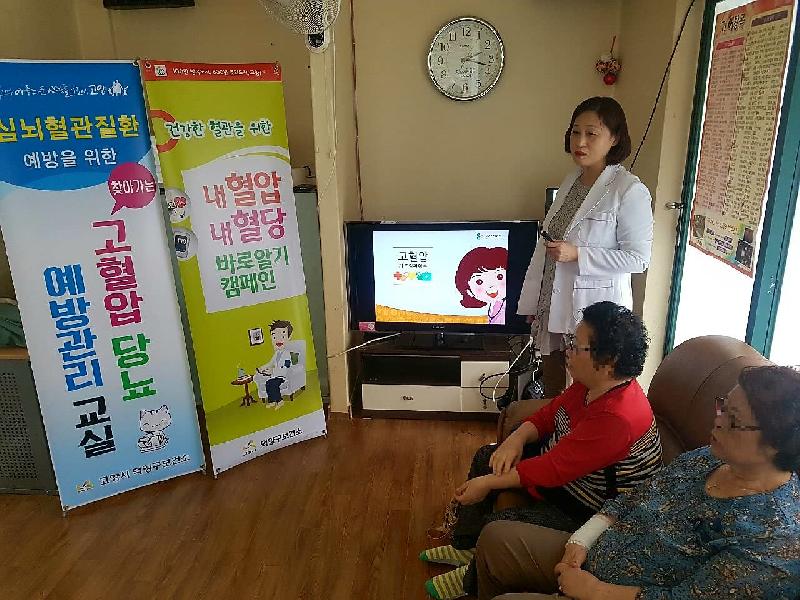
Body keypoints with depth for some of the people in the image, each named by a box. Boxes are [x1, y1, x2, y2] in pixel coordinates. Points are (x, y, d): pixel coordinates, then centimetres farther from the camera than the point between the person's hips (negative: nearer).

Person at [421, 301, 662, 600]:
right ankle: (464, 547, 25)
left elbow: (552, 469, -32)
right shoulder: (593, 384, -8)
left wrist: (489, 483, -23)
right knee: (486, 457, 11)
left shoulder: (616, 418, -36)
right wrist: (516, 439, -13)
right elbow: (550, 412, 6)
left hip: (589, 512, -10)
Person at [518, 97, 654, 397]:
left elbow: (638, 258, -14)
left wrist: (577, 254, -22)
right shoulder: (570, 182, 8)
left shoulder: (630, 191, -14)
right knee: (550, 389, 18)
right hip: (554, 305, 7)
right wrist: (532, 303, 12)